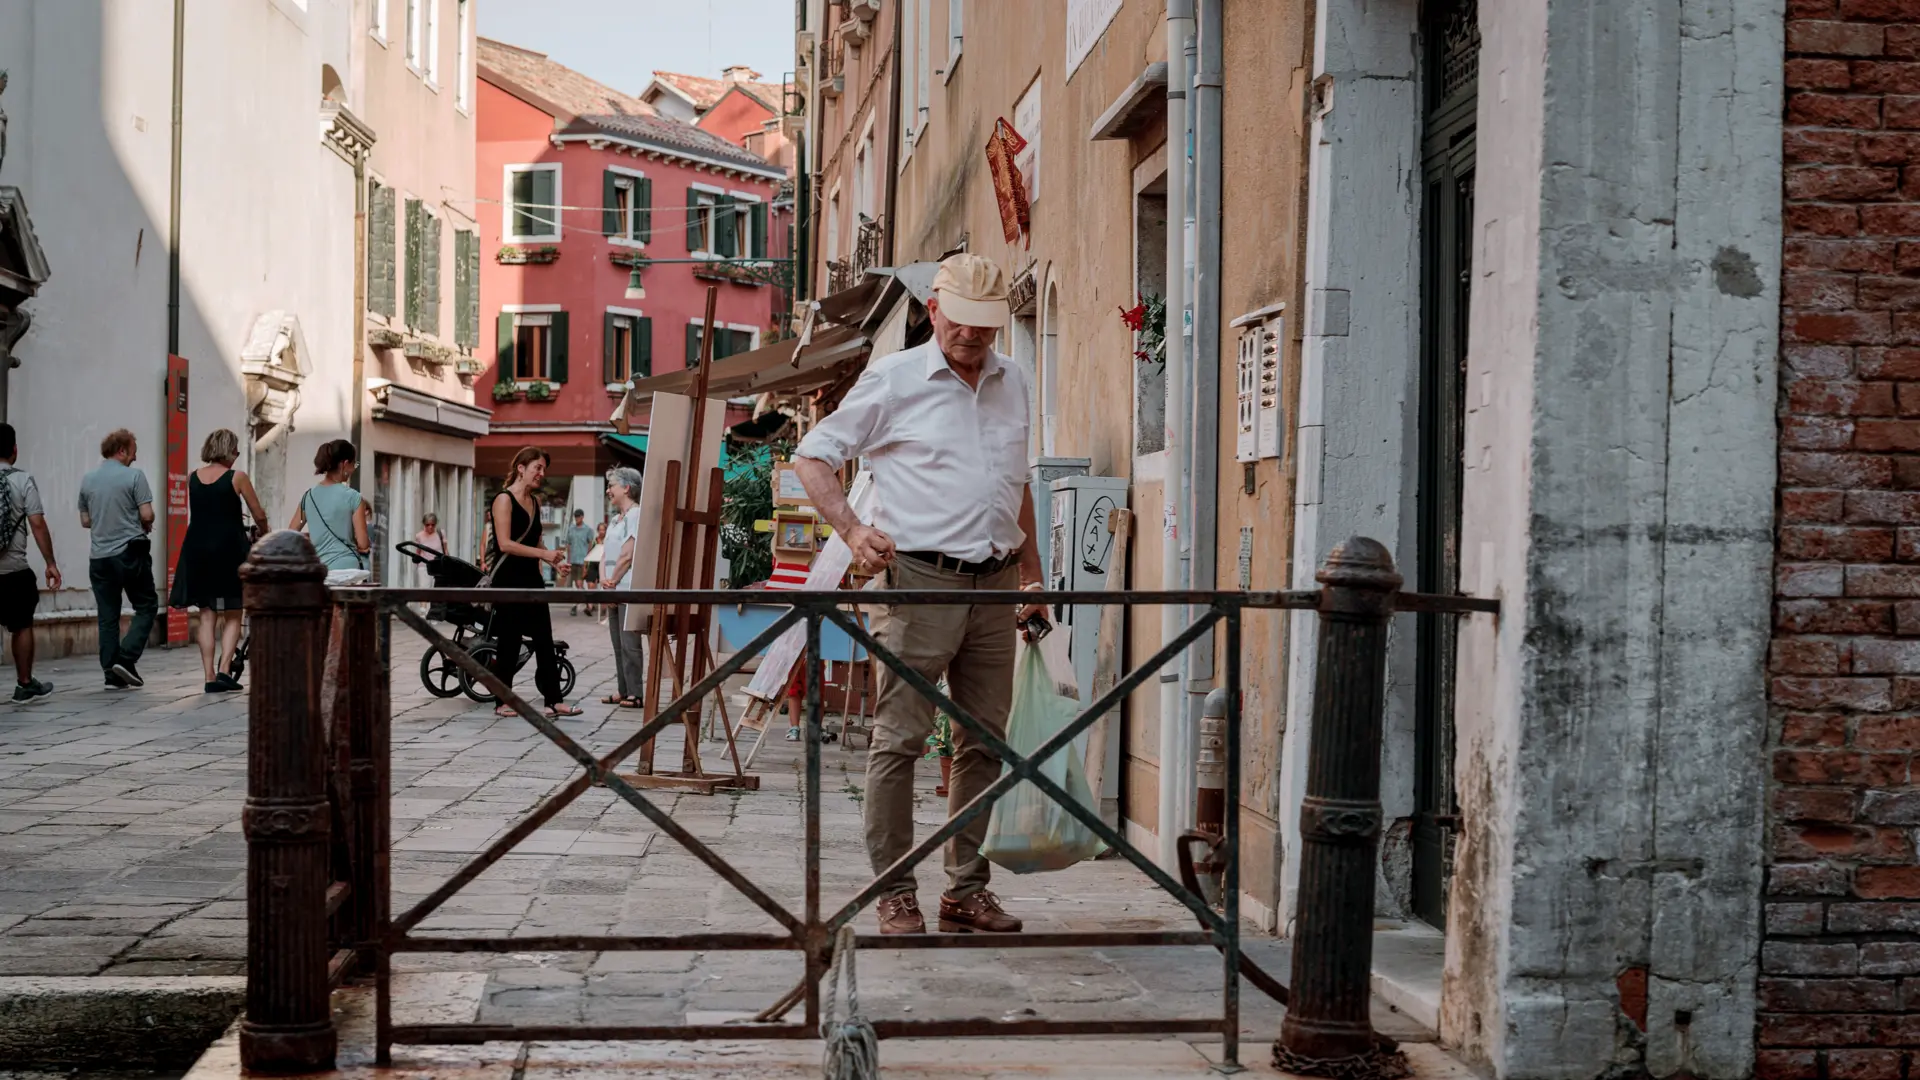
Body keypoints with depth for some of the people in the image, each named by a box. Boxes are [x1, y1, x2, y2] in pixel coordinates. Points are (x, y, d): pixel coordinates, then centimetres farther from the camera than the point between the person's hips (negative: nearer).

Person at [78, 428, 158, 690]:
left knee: (107, 617, 7)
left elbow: (85, 521, 13)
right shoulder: (134, 476, -8)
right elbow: (147, 515, -12)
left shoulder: (87, 480, 8)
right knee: (146, 606, 7)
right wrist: (146, 526, 10)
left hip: (99, 557, 5)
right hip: (131, 552, -5)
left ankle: (112, 674, 5)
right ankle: (127, 659, -9)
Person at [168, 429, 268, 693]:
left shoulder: (193, 478, 6)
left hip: (198, 549, 4)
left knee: (207, 615, 9)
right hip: (229, 550, -4)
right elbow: (259, 515, 2)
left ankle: (209, 676, 6)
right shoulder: (237, 478, -6)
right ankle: (223, 670, -8)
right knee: (232, 616, 7)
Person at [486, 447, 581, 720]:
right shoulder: (504, 499, -10)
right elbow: (505, 544, -18)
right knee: (509, 643, 0)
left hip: (532, 578, 7)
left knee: (545, 641, 2)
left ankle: (553, 701, 2)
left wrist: (553, 558, 6)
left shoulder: (535, 501, 14)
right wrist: (543, 553, -20)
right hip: (509, 580, -7)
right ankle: (503, 702, 10)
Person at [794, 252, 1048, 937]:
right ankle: (895, 892, 2)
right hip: (920, 579, -5)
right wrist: (852, 529, -13)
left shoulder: (1012, 383, 15)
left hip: (994, 584, 5)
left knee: (985, 741, 8)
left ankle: (967, 888, 16)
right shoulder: (893, 380, -1)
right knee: (899, 739, -4)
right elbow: (813, 457, 2)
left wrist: (1032, 573, 20)